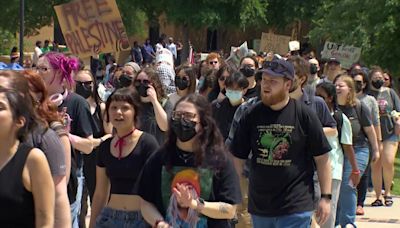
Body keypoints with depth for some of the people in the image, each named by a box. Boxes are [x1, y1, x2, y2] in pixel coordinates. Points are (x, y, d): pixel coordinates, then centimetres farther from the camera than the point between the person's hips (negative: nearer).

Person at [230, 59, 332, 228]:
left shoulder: (304, 115, -6)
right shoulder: (251, 116, 3)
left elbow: (322, 158, -2)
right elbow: (238, 158, 8)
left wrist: (326, 197, -4)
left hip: (295, 208, -4)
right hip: (259, 206, 4)